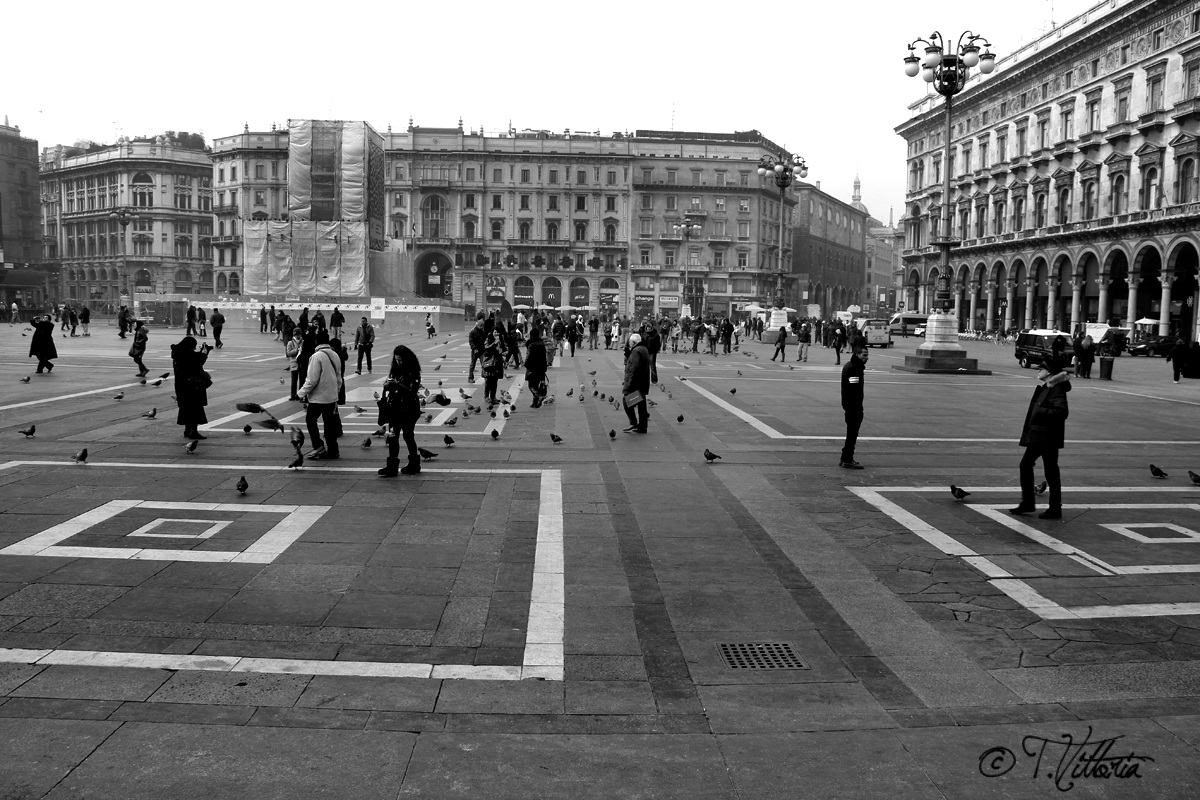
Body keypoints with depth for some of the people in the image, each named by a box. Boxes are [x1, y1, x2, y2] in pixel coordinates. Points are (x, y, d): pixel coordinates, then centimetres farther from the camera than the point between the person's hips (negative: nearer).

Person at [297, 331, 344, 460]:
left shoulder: (317, 356, -17)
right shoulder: (334, 356, 6)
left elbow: (312, 379, -18)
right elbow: (339, 377, 13)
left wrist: (302, 393, -8)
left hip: (318, 397, -6)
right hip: (332, 396, 6)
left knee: (310, 420, 10)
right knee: (330, 423, 11)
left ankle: (319, 446, 3)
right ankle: (332, 450, 13)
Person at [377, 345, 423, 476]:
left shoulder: (413, 372, -10)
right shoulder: (395, 370, 8)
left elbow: (412, 391, -17)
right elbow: (389, 386, 15)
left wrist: (397, 384, -25)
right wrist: (387, 385, -8)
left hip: (408, 410, -6)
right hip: (395, 408, 6)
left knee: (408, 436, 3)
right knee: (392, 436, 1)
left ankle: (414, 465, 18)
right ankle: (392, 467, 2)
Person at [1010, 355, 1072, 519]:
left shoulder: (1057, 390, -16)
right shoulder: (1043, 388, 9)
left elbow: (1062, 411, -27)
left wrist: (1041, 411, -23)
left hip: (1048, 438, -9)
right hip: (1036, 435, 9)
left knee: (1051, 472, 2)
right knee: (1025, 465, 14)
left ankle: (1055, 509, 13)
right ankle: (1028, 503, 24)